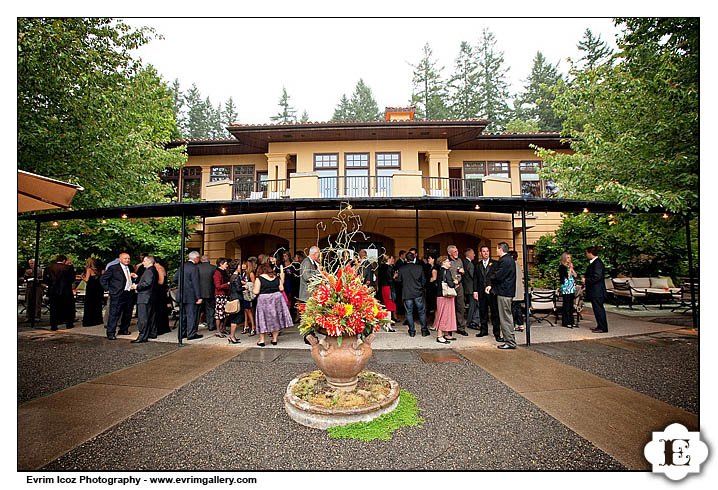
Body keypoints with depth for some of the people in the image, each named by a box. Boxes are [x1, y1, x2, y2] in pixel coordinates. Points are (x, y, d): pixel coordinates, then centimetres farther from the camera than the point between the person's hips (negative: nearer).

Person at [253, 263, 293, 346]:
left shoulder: (259, 279, -6)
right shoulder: (276, 277, 5)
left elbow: (256, 292, -9)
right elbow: (281, 288, 2)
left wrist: (254, 289, 11)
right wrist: (282, 279, 14)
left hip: (264, 300, -3)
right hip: (277, 298, 3)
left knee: (263, 320, 6)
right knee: (276, 318, 12)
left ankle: (262, 340, 10)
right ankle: (274, 339, 17)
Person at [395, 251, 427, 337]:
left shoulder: (401, 269, -6)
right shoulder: (420, 267, -4)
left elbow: (399, 281, 2)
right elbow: (424, 280, 2)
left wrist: (396, 276, 23)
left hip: (407, 294, 0)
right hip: (418, 293, 1)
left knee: (409, 312, 8)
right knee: (421, 312, 11)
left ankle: (412, 331, 11)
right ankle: (424, 330, 16)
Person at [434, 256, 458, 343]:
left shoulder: (440, 270, 11)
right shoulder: (446, 271, -16)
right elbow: (451, 284, -23)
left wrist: (453, 282, 5)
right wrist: (455, 283, -1)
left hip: (441, 295, 9)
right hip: (445, 296, -9)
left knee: (447, 314, 17)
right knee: (443, 314, -3)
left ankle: (446, 334, 26)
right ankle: (440, 336, 3)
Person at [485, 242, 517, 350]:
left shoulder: (505, 261, -18)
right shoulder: (509, 259, 16)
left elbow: (498, 276, -21)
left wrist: (490, 283, 1)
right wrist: (491, 285, 5)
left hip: (504, 292, -11)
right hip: (508, 291, 11)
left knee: (505, 318, -4)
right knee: (507, 317, 17)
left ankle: (510, 342, 3)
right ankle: (509, 340, 26)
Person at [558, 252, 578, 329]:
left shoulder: (570, 266, 16)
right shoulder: (562, 267, -5)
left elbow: (576, 275, 7)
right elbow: (567, 276, -16)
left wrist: (572, 268, 0)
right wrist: (570, 268, -8)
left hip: (572, 289, 7)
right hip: (566, 288, -7)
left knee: (571, 306, 10)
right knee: (566, 306, -4)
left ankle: (570, 321, 16)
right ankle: (565, 322, 1)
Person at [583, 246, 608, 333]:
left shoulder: (597, 263, -16)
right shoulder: (593, 263, 16)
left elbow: (597, 277, -23)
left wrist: (586, 280, -15)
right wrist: (585, 278, 10)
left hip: (597, 291, -10)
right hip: (594, 291, 10)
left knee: (599, 309, -5)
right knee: (597, 309, 15)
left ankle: (603, 328, 2)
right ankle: (600, 326, 23)